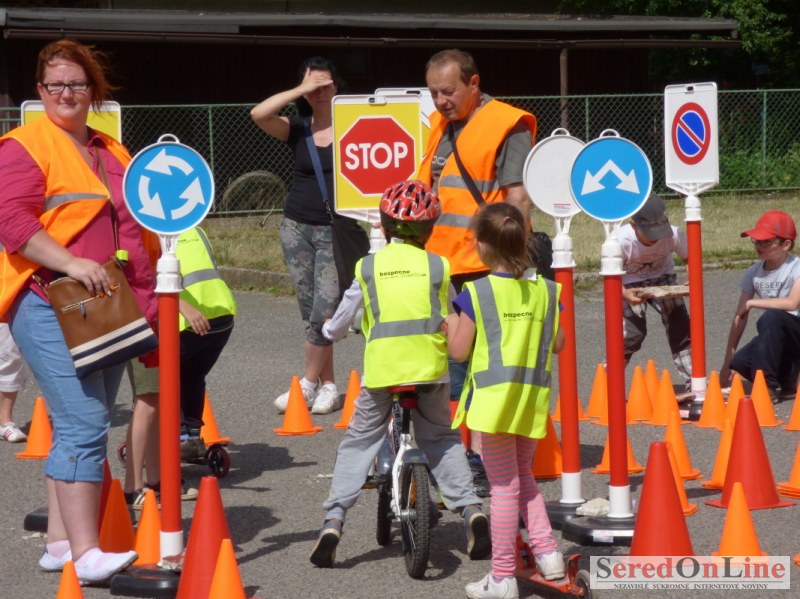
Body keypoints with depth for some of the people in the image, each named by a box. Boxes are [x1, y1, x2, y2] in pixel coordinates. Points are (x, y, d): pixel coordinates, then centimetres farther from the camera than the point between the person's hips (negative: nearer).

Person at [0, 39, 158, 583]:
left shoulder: (111, 152, 19)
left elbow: (137, 227, 25)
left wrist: (149, 299, 18)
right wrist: (72, 264, -25)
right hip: (50, 307, -8)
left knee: (83, 428, 10)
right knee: (83, 424, -16)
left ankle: (60, 542, 18)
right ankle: (86, 555, -17)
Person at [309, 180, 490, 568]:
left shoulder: (368, 267, 5)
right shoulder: (437, 267, 6)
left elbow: (338, 325, 11)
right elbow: (449, 321, 17)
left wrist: (329, 331, 34)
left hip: (381, 367, -1)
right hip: (430, 364, 1)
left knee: (359, 441, 10)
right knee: (440, 439, 19)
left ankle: (333, 519, -2)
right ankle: (470, 507, 5)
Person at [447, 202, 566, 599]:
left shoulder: (475, 293, -10)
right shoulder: (545, 289, 3)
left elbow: (459, 350, -8)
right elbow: (557, 343, 9)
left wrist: (451, 323, 10)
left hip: (494, 398, -5)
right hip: (533, 398, 5)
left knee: (504, 485, -1)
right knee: (523, 476, 23)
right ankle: (546, 551, 11)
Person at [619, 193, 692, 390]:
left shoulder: (674, 234, -28)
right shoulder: (622, 240, -33)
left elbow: (690, 259, -11)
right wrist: (626, 294, -41)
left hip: (663, 278, 3)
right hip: (631, 285, -2)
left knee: (680, 326, -7)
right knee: (631, 333, -13)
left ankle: (693, 382, -1)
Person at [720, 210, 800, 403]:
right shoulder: (753, 273, 2)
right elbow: (739, 318, 2)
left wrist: (752, 303, -20)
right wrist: (727, 363, -2)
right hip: (774, 340, 5)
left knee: (771, 317, -34)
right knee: (740, 362, -22)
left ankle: (768, 387, -23)